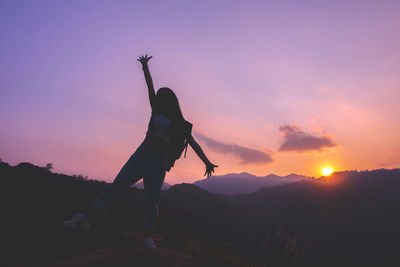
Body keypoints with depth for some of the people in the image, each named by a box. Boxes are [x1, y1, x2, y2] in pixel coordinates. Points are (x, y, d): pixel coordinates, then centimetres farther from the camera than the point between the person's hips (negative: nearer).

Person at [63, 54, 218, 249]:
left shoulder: (179, 124, 10)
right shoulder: (156, 112, 19)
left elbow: (193, 144, 4)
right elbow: (150, 89, 12)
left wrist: (206, 162, -5)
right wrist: (145, 68, 7)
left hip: (159, 159, -3)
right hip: (142, 153, 3)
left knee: (152, 198, -8)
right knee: (116, 185, -7)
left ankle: (148, 237, 0)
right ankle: (87, 219, -9)